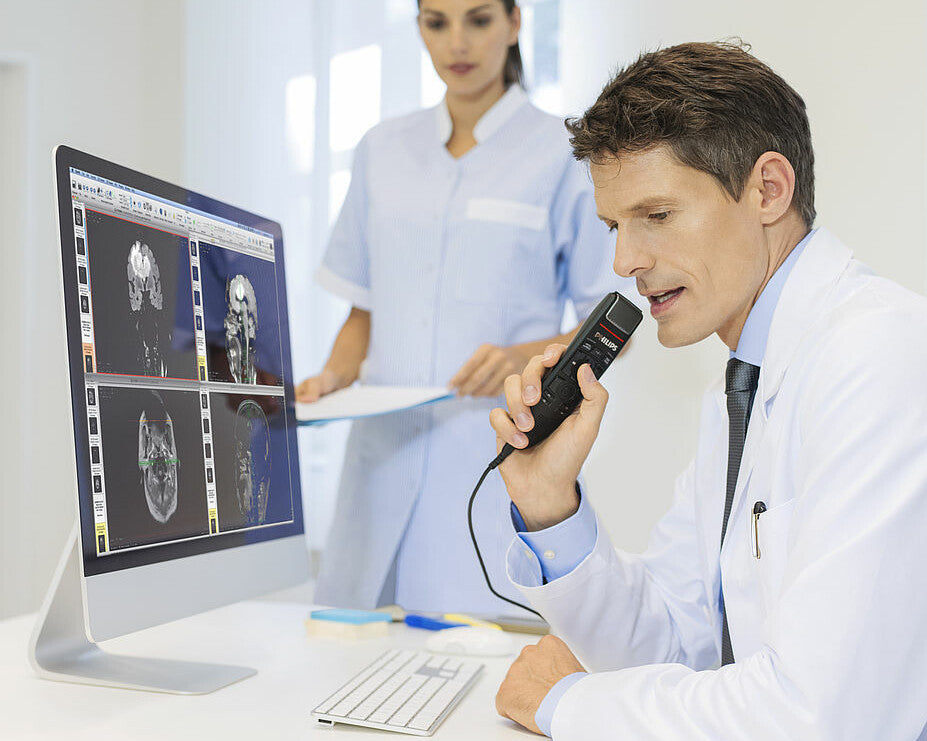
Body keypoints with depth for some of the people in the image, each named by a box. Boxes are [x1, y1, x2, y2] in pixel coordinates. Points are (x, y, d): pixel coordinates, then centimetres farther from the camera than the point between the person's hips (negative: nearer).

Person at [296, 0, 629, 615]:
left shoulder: (563, 155, -1)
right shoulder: (384, 150, 12)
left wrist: (524, 357, -16)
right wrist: (334, 376, -3)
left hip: (500, 453, -3)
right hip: (386, 447, 4)